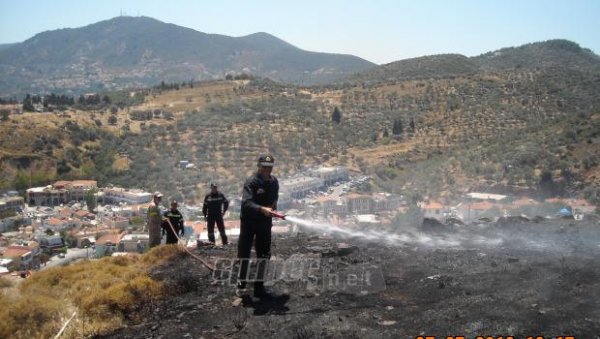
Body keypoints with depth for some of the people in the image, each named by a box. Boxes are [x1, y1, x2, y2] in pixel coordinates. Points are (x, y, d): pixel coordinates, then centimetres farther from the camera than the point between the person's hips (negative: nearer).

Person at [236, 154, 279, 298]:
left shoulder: (274, 182, 2)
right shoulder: (251, 182, -18)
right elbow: (246, 202, -30)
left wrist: (273, 209, 0)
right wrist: (262, 209, -44)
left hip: (265, 222, 5)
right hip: (248, 221, -5)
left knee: (264, 254, 6)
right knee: (244, 253, 5)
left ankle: (259, 286, 17)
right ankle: (241, 283, 22)